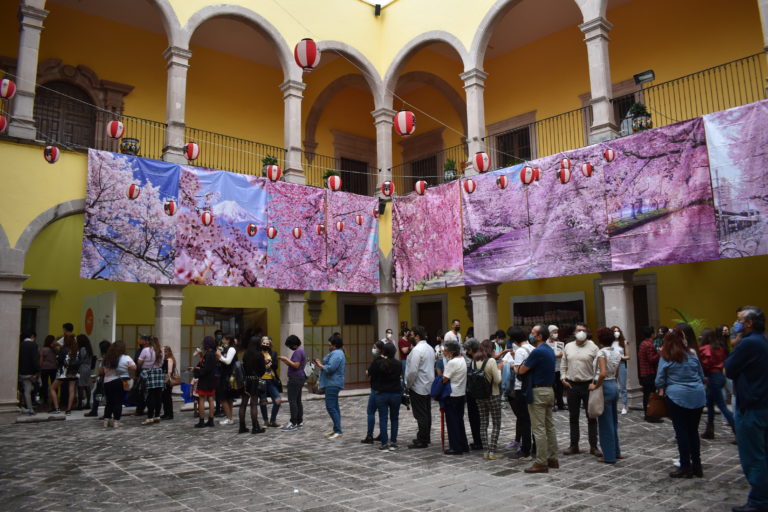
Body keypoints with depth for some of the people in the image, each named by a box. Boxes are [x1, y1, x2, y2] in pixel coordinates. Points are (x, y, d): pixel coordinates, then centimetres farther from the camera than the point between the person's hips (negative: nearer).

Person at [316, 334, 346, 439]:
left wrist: (320, 365, -8)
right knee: (334, 407, 15)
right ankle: (336, 429, 21)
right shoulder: (337, 353, 18)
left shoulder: (336, 354, -17)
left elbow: (330, 368, -24)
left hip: (332, 384, -11)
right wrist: (321, 363, 7)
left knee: (330, 407, -12)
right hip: (333, 384, 11)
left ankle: (338, 431, -12)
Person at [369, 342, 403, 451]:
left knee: (383, 419, 4)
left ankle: (384, 443, 1)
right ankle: (393, 442, 10)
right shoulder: (398, 364, -7)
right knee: (394, 418, 12)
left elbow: (369, 372, 1)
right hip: (396, 393, 1)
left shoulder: (377, 362, -12)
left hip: (381, 394, -1)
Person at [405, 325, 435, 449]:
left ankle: (422, 441, 1)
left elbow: (413, 370, -22)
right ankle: (426, 437, 23)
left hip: (418, 387, -9)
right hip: (429, 385, 9)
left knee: (420, 415, -3)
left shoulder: (417, 350, -19)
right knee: (427, 413, 14)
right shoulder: (430, 348, 10)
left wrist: (408, 384, -8)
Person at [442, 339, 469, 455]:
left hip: (452, 395, -9)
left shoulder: (452, 362, -20)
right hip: (462, 393, 9)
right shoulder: (462, 360, 7)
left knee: (452, 421, 2)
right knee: (459, 420, 18)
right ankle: (463, 445, 23)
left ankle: (456, 447, 7)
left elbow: (444, 379, -19)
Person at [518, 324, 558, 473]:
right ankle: (553, 459, 21)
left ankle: (541, 463, 0)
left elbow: (522, 370, -13)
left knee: (539, 429, -4)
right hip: (549, 390, 10)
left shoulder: (537, 352, -18)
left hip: (538, 392, -9)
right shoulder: (550, 350, 12)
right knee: (550, 427, 14)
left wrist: (522, 364, 8)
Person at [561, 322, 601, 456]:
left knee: (591, 417, 4)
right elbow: (564, 365, 14)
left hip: (588, 385, -3)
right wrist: (563, 378, 3)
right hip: (572, 385, 3)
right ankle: (574, 445, 20)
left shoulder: (592, 347, -4)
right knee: (573, 417, 11)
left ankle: (593, 446, 15)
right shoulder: (568, 346, 8)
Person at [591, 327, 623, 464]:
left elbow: (603, 373, -27)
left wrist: (595, 386, -16)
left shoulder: (602, 352, -17)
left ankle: (609, 456, 9)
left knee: (605, 423, 2)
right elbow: (617, 373, 13)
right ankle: (616, 451, 29)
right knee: (613, 421, 19)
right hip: (614, 386, 8)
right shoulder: (617, 352, 6)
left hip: (604, 387, -8)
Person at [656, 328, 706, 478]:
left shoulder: (666, 358, -3)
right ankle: (697, 466, 18)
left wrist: (661, 390, 16)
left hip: (677, 396, -4)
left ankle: (686, 467, 7)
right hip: (698, 396, 4)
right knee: (693, 431, 12)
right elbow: (702, 376, 17)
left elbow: (660, 380, -2)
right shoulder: (692, 355, 7)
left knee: (681, 432, 3)